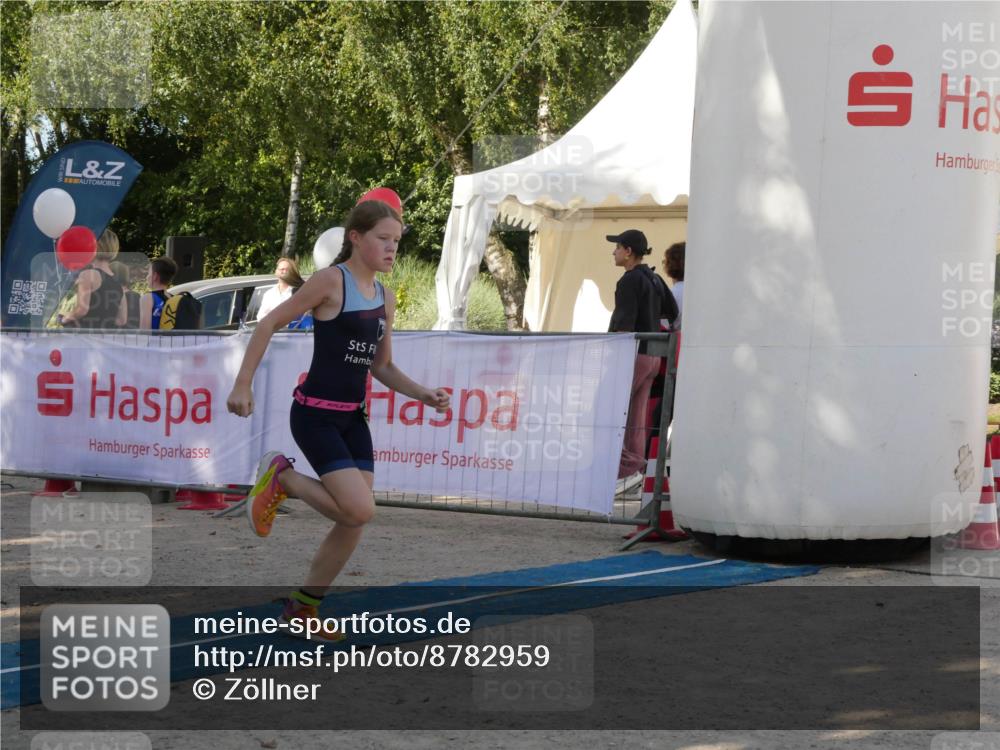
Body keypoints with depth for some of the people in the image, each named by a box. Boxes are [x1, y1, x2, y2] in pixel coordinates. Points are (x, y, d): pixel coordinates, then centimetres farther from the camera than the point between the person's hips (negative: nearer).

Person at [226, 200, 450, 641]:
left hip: (353, 418, 8)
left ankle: (303, 607, 21)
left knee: (355, 522, 6)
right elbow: (269, 325, -9)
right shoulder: (332, 281, -12)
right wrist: (243, 385, -12)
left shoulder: (386, 299, 10)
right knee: (359, 510, -18)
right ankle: (281, 478, 6)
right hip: (315, 415, -8)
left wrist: (423, 395, 2)